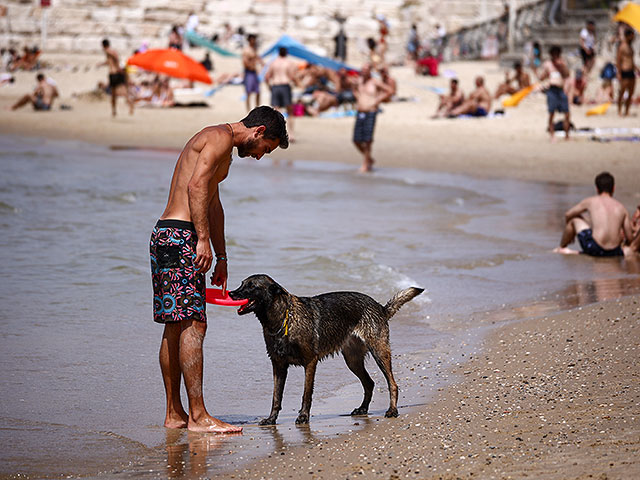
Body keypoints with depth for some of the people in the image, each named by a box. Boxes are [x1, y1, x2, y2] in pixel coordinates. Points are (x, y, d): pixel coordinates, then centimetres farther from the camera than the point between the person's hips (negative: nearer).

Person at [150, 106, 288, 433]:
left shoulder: (219, 144, 25)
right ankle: (197, 416, -13)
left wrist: (221, 257, 35)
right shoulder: (221, 137, -7)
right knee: (193, 325, -12)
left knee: (175, 327, 11)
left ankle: (174, 414, 16)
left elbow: (212, 204, 33)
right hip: (180, 236, -11)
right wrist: (203, 240, -23)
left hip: (165, 236, 11)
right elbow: (196, 186, -21)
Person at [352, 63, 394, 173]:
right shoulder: (359, 81, 10)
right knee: (357, 140, 3)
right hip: (360, 113, 6)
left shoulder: (375, 82, -7)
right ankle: (369, 159, 23)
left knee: (367, 140, -8)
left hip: (371, 113, -6)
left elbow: (388, 90, -5)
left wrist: (377, 100, -8)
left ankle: (365, 164, 4)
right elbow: (355, 89, 33)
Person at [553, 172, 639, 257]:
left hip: (594, 248, -2)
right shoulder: (621, 208, 12)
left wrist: (568, 233, 42)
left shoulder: (590, 201, 8)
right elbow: (630, 238, 11)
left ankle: (561, 248, 37)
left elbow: (567, 215, 22)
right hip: (614, 252, 2)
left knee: (574, 219, 22)